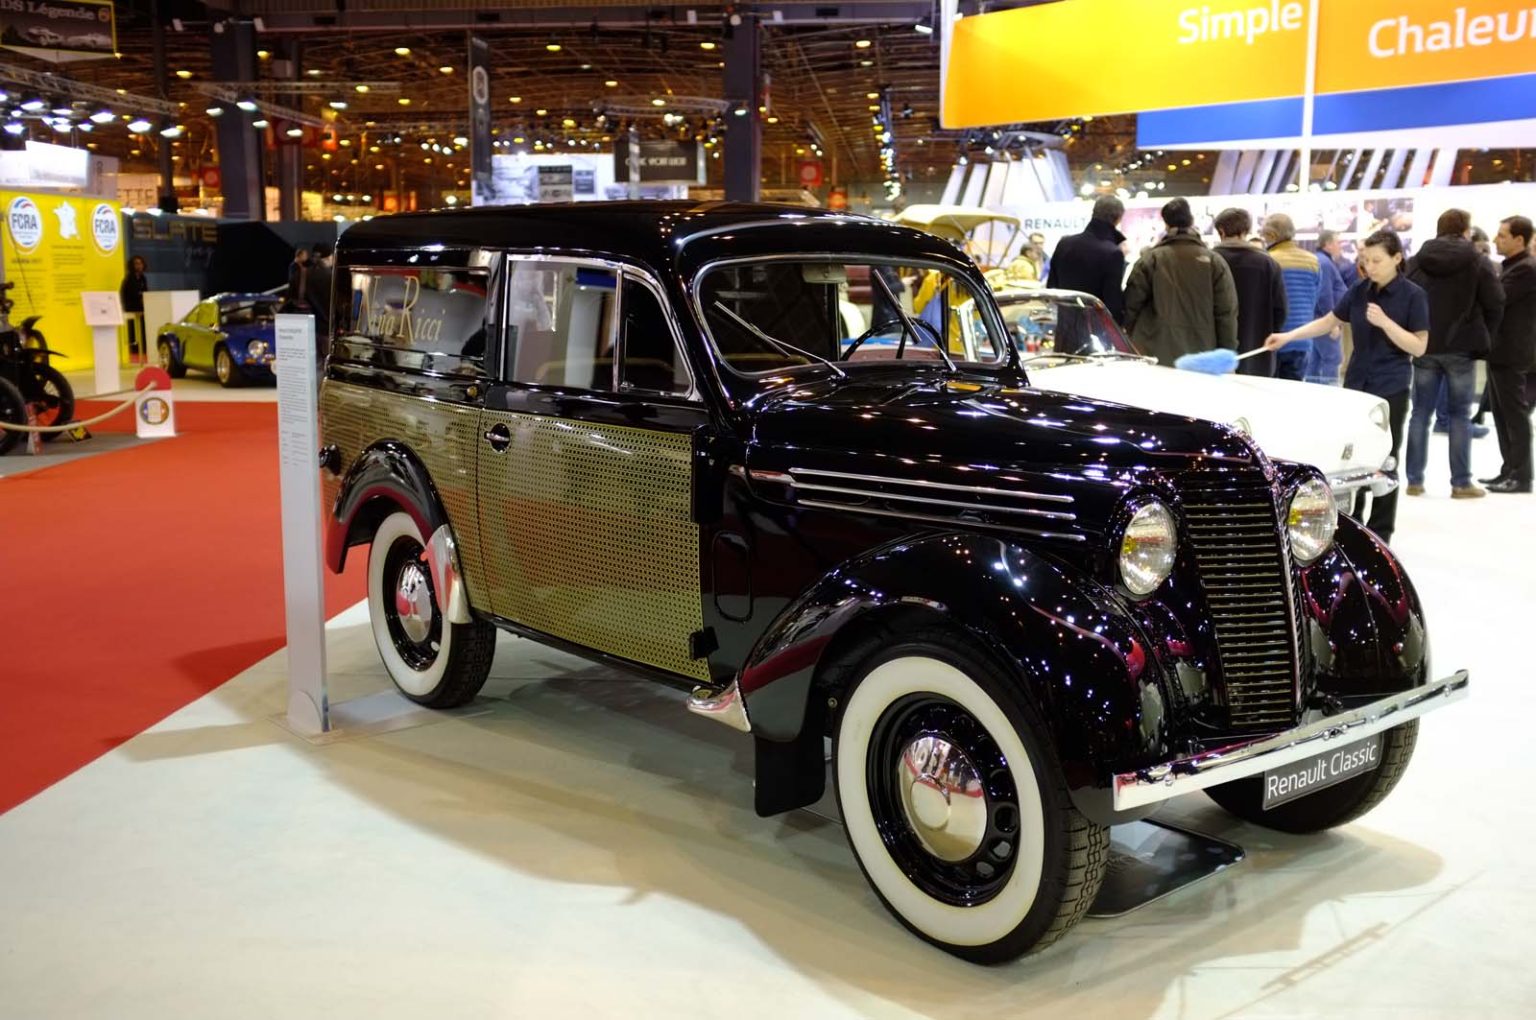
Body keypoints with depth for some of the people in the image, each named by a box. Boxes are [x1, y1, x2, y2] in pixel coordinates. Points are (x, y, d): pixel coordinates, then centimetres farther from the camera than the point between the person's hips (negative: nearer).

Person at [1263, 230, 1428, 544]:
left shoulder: (1413, 294, -9)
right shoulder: (1360, 290, 4)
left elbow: (1419, 346, -11)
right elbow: (1329, 321, 12)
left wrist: (1384, 321, -22)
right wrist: (1288, 336, 1)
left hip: (1391, 388, -4)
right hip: (1356, 382, 5)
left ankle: (1380, 531, 14)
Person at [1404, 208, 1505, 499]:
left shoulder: (1417, 261, 4)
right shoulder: (1478, 261, -5)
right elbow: (1495, 304, -8)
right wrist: (1483, 338, 5)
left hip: (1424, 347, 3)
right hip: (1461, 348, -2)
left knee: (1420, 413, 7)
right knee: (1460, 415, 4)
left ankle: (1414, 480, 6)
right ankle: (1461, 483, 4)